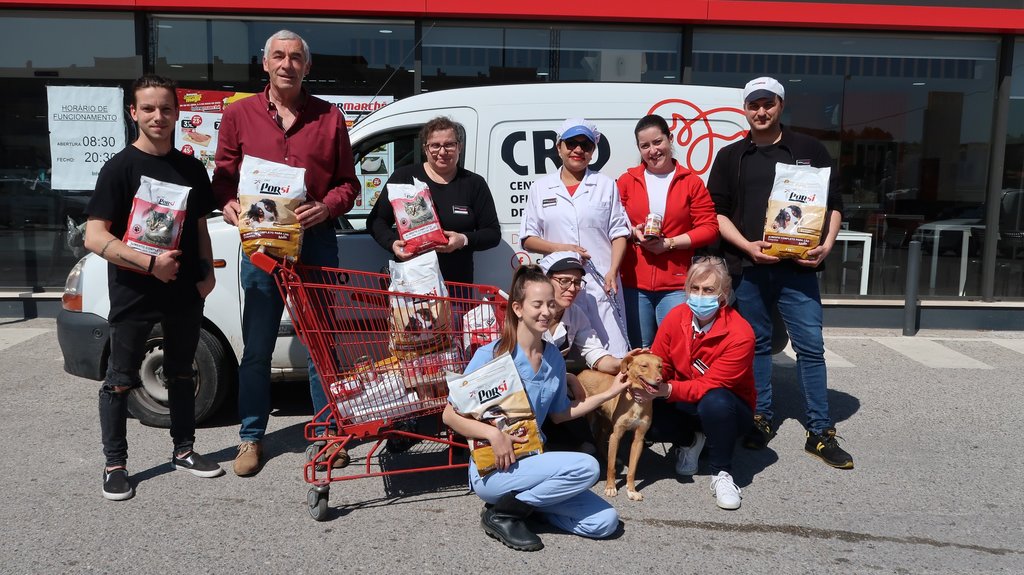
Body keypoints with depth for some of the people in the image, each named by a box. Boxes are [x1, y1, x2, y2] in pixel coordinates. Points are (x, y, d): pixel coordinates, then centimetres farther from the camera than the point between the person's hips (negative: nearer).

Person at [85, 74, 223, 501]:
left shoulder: (191, 169, 8)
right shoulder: (120, 168, -7)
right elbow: (95, 237, -13)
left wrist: (206, 272, 3)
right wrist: (149, 262, -22)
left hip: (184, 290, 5)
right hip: (134, 293, -4)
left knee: (181, 373, 15)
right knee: (121, 380, 4)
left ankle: (184, 450, 28)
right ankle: (115, 464, 17)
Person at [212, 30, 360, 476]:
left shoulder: (329, 117, 6)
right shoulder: (239, 115, 7)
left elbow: (348, 182, 7)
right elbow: (222, 175, 9)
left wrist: (326, 207, -13)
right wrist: (229, 204, -12)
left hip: (316, 240, 0)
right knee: (257, 346, 7)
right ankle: (251, 437, 21)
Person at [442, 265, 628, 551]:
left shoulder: (554, 359, 3)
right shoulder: (490, 356, -15)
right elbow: (450, 415, -12)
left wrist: (609, 393, 11)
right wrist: (493, 434, -27)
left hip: (532, 460, 7)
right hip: (492, 470, -6)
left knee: (605, 522, -5)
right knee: (585, 467, -25)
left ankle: (523, 499, 11)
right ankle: (502, 514, -8)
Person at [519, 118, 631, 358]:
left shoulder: (606, 185, 10)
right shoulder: (541, 187, 11)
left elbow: (619, 233, 7)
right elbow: (527, 238, 10)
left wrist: (612, 272, -8)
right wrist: (559, 248, -7)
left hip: (600, 284, -1)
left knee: (616, 356, -6)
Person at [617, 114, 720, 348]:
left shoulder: (691, 182, 4)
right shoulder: (626, 181, 8)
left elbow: (709, 228, 0)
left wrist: (670, 243, -10)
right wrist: (634, 233, -11)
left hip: (676, 285, -1)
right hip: (633, 284, 1)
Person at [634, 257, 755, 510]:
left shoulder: (740, 333, -25)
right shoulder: (676, 317, -12)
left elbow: (710, 385, -29)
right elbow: (659, 365, -9)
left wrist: (667, 390, -44)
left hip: (728, 408, -4)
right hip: (685, 406, 4)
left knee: (715, 401, -40)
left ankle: (721, 473, -16)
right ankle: (690, 440, 7)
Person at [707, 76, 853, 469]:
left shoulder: (810, 150, 8)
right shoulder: (731, 157, 9)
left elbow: (833, 203, 9)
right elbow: (717, 213, 5)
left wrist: (827, 244, -7)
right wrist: (748, 246, -10)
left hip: (797, 265, -1)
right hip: (748, 266, 1)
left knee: (811, 345, -1)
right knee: (756, 345, 8)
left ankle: (820, 432, 8)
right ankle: (761, 419, 22)